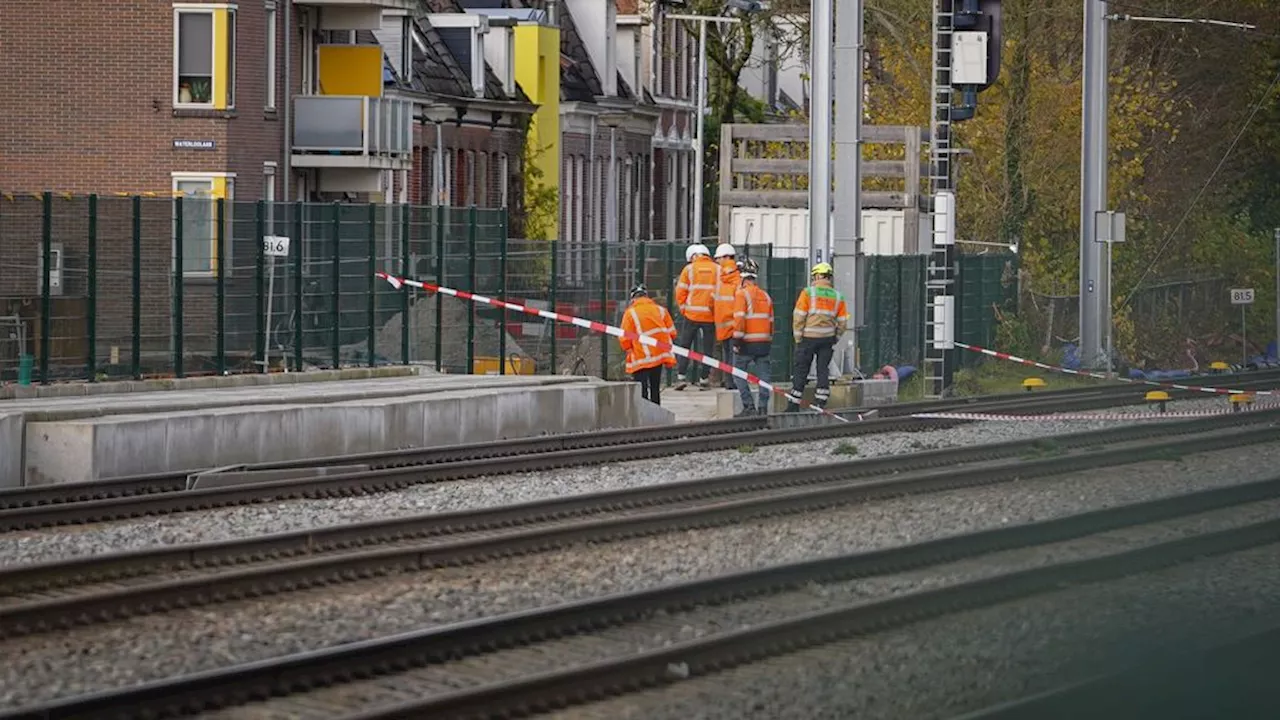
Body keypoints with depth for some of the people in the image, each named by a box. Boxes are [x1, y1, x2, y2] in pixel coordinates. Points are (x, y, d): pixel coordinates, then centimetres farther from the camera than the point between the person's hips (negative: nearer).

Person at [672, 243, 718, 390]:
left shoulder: (689, 269, 0)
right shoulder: (718, 269, 2)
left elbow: (680, 292, -2)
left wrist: (684, 308, 8)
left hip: (692, 315, -1)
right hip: (711, 316, 1)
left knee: (684, 345, 8)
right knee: (707, 347, 8)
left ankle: (681, 376, -1)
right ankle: (703, 379, 7)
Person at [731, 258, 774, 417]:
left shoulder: (742, 294, -7)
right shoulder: (765, 296, 13)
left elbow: (739, 319, -15)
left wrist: (737, 340, -14)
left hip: (747, 343, -6)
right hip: (764, 342, 6)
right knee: (763, 374, 6)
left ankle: (749, 406, -6)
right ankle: (763, 408, 3)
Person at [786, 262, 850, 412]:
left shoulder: (808, 292, -7)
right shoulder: (838, 297, 5)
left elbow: (798, 317, -9)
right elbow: (843, 322, 6)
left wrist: (798, 338, -1)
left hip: (809, 338, -3)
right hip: (828, 338, 3)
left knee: (801, 371, 3)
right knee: (823, 371, 9)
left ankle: (793, 406, 5)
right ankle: (820, 404, 6)